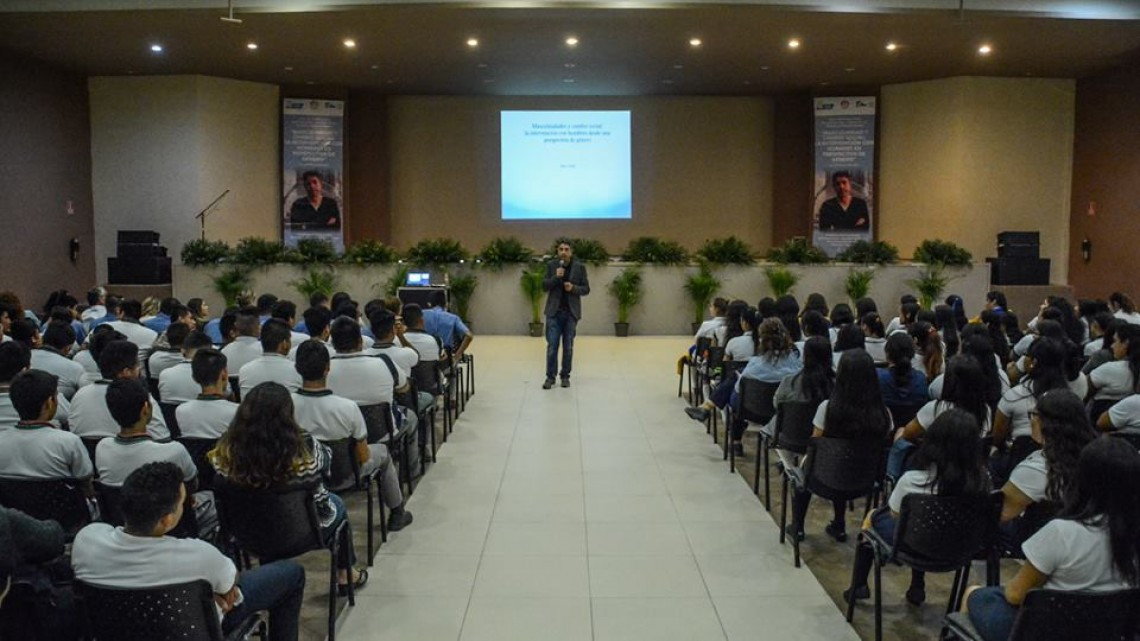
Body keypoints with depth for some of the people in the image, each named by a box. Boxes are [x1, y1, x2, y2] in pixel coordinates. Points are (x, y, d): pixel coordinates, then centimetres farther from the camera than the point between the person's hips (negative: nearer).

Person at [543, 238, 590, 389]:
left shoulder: (580, 267, 1)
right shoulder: (551, 265, 3)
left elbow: (586, 289, 3)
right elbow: (544, 286, 1)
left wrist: (573, 288, -15)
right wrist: (555, 277, -15)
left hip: (571, 312, 0)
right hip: (554, 311, 0)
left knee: (568, 346, 6)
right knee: (552, 345, -3)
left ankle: (565, 376, 15)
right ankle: (550, 376, 5)